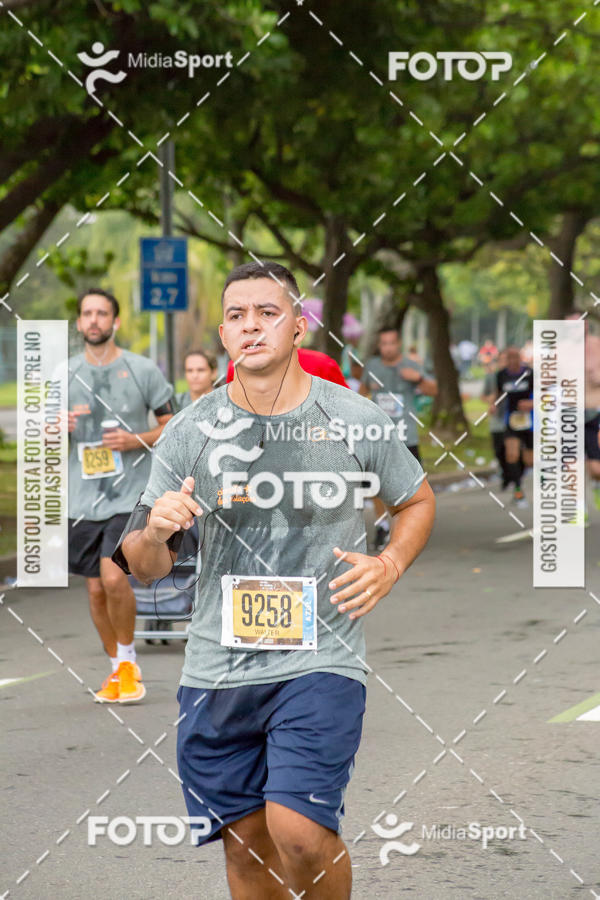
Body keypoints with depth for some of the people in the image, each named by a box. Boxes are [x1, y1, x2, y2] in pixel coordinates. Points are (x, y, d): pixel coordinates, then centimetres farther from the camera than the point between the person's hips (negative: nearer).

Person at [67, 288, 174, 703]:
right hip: (83, 498, 4)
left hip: (130, 494, -4)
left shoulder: (142, 370, -1)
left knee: (113, 576, -20)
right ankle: (118, 670, 23)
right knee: (96, 589, 6)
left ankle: (128, 659, 1)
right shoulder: (66, 375, 8)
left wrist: (136, 440, -13)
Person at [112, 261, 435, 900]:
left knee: (300, 835, -17)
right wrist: (154, 532, -18)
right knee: (245, 845, 9)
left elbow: (417, 500, 16)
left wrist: (389, 566, -3)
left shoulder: (358, 421, -2)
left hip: (321, 660, -3)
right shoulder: (189, 432, 2)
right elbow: (143, 568, 5)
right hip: (217, 664, 3)